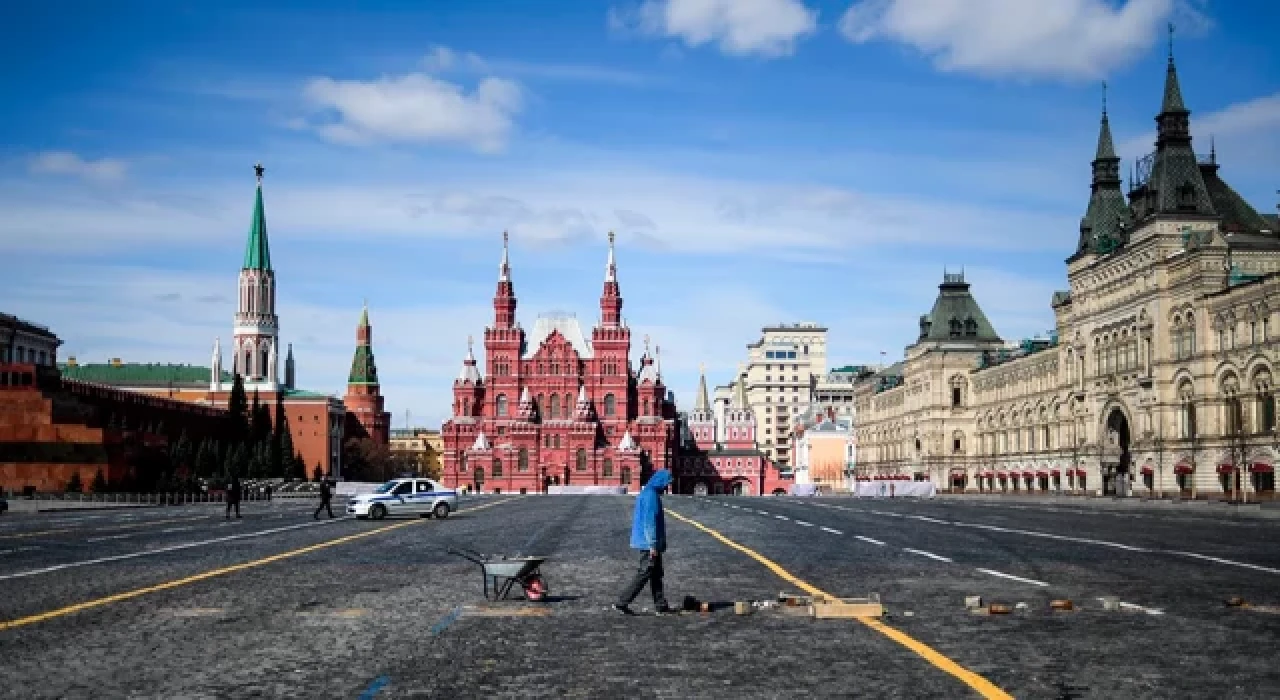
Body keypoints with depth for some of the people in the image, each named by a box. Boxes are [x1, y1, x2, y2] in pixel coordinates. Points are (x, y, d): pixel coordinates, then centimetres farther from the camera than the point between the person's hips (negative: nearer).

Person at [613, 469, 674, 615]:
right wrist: (652, 545, -22)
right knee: (645, 573, -7)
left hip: (648, 543, 10)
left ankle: (661, 606, 17)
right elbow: (650, 521, -22)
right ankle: (622, 603, -5)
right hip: (649, 543, -10)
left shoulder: (646, 493, 14)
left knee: (656, 574, 13)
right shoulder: (651, 495, -17)